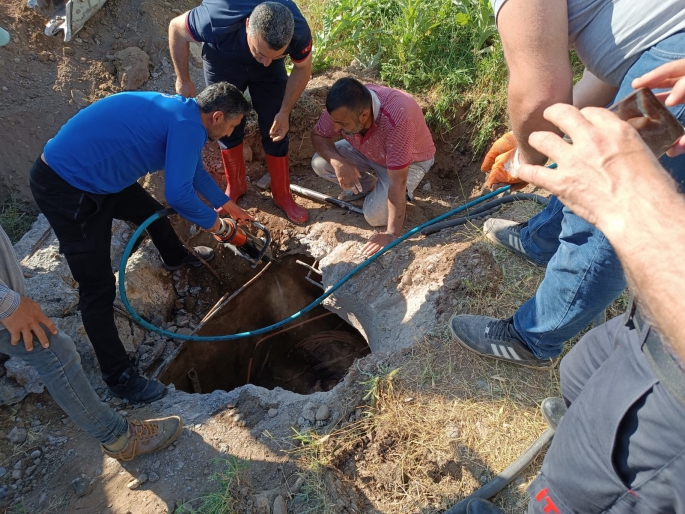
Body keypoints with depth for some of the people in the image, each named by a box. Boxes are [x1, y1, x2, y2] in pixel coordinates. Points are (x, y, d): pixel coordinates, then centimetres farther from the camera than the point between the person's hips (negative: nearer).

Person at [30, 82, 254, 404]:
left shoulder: (178, 113, 9)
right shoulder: (188, 124, -22)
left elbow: (194, 170, 24)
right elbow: (178, 194, -28)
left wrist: (227, 204, 31)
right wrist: (214, 223, -9)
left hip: (95, 175, 10)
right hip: (65, 189, -10)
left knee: (154, 213, 28)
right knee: (98, 290, -4)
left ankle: (176, 258, 59)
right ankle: (118, 376, 11)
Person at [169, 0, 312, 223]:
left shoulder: (299, 32, -37)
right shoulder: (217, 21, -42)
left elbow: (302, 68, -14)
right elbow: (176, 28, -21)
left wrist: (285, 112, -20)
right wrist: (183, 80, -13)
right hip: (222, 58, 0)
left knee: (276, 128, -4)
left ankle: (282, 194, 10)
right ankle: (235, 186, 21)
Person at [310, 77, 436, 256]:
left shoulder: (396, 119, -44)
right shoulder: (342, 107, -28)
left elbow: (397, 182, -41)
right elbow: (318, 135, -11)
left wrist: (392, 234, -39)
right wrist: (338, 162, -32)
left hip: (410, 160, -5)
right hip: (369, 151, 5)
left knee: (375, 216, -22)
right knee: (319, 163, -14)